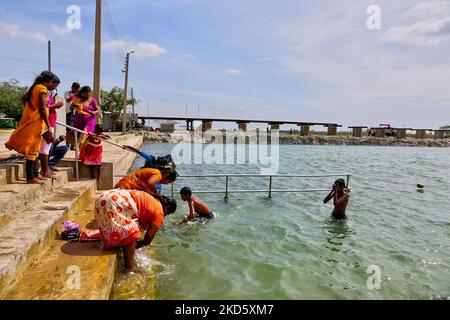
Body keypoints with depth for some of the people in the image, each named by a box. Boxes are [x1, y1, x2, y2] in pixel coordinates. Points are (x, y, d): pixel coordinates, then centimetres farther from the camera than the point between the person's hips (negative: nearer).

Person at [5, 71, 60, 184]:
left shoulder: (35, 87, 15)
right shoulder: (43, 89, -12)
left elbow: (24, 98, 28)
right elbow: (42, 109, -18)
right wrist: (49, 127, -17)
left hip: (30, 120, 10)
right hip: (35, 123, -10)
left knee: (35, 149, 14)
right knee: (32, 149, -6)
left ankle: (35, 174, 21)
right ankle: (30, 177, -2)